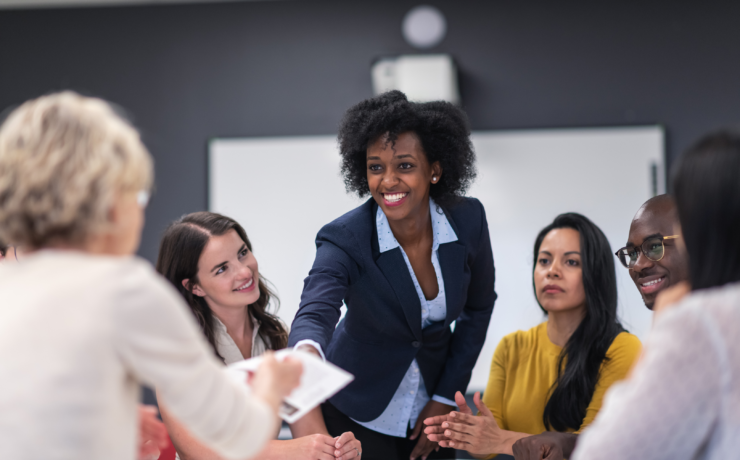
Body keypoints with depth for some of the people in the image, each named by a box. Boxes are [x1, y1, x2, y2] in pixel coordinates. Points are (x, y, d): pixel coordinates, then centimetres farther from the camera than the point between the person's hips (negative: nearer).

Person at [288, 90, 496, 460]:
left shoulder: (468, 220, -14)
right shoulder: (344, 239, -24)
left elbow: (478, 307, 1)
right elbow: (314, 313, -40)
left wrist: (445, 398, -2)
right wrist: (307, 354, -64)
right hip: (356, 415, -3)